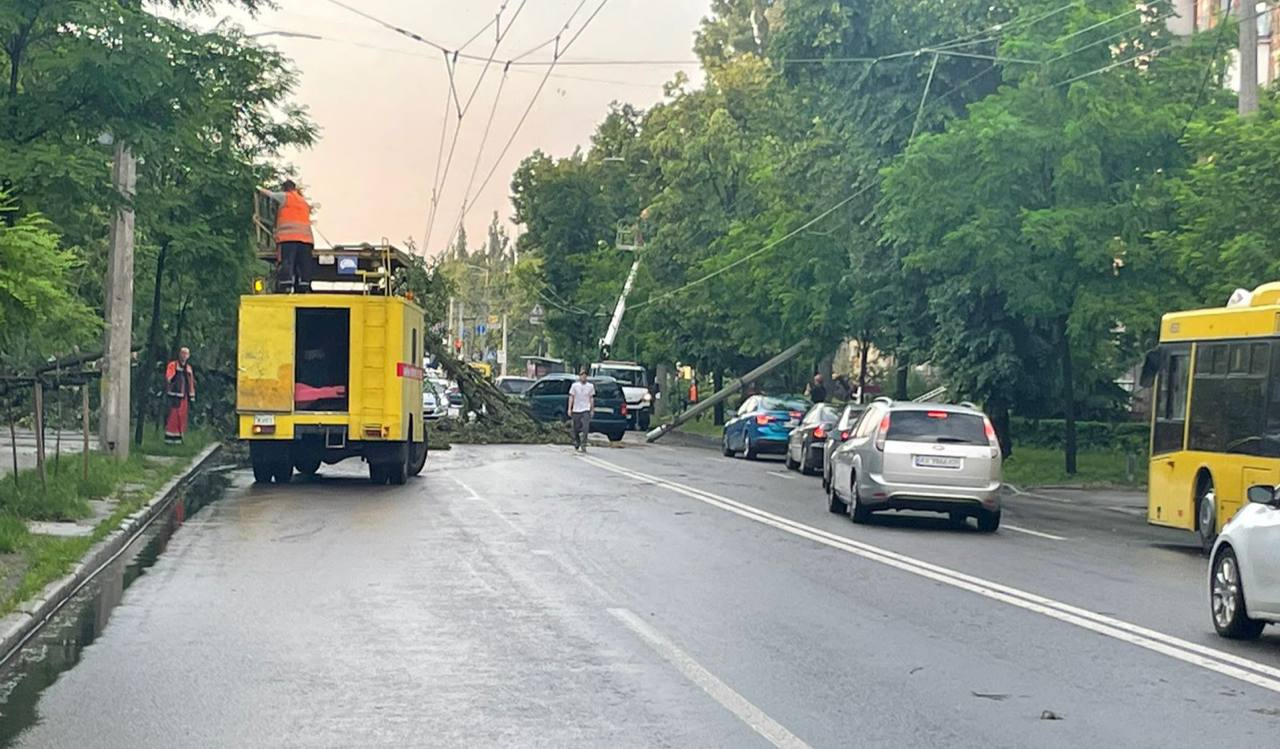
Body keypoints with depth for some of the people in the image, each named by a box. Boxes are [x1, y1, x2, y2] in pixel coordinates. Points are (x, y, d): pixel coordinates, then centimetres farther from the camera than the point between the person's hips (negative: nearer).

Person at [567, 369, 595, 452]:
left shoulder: (590, 386, 6)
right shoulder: (574, 385, 2)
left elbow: (591, 399, 11)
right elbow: (571, 397, 3)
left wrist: (592, 409, 9)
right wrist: (569, 409, -3)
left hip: (586, 410, 0)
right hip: (576, 410, 0)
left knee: (585, 428, -14)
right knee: (576, 429, 8)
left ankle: (583, 445, -11)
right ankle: (576, 444, 27)